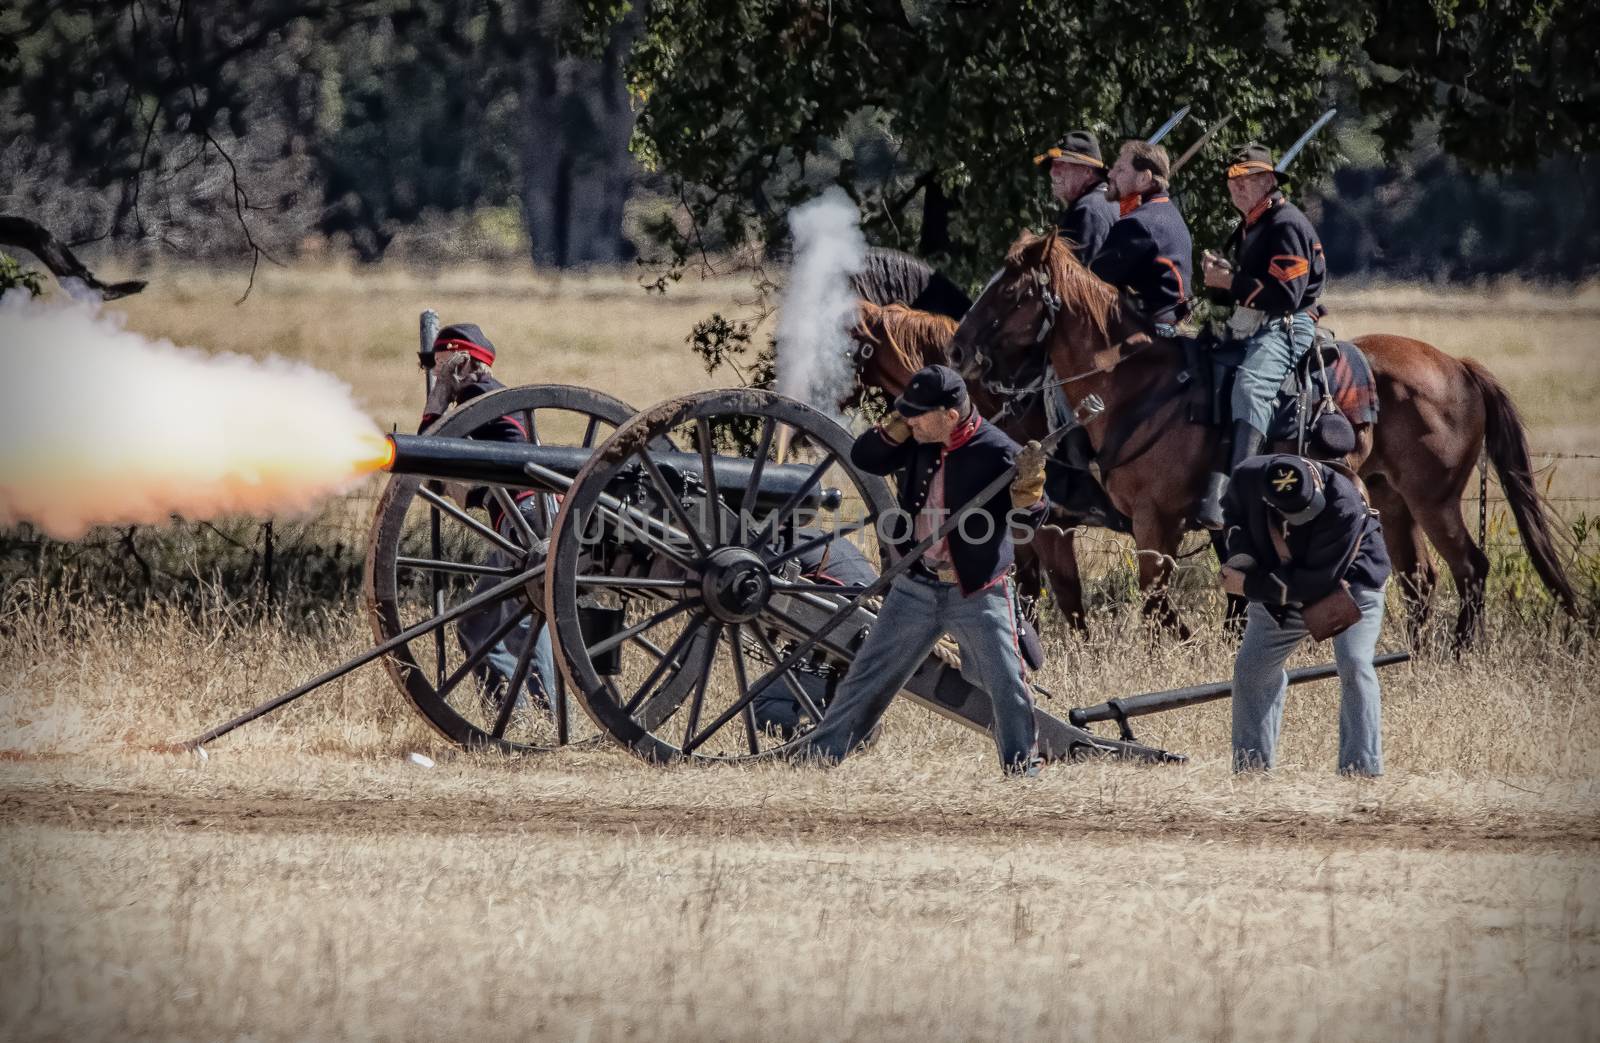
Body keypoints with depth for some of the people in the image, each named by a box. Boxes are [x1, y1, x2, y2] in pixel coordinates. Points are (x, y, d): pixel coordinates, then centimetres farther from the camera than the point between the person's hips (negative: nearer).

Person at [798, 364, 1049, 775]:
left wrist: (1030, 482, -35)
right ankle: (820, 754, 17)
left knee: (1007, 683, -6)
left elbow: (1026, 522, -14)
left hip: (977, 594, -4)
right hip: (917, 588, 4)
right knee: (868, 675, 10)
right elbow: (863, 457, 4)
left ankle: (1023, 767, 5)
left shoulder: (996, 452, -16)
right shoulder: (919, 443, -1)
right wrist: (898, 427, -11)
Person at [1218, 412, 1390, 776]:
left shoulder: (1344, 505, -39)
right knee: (1251, 668, 9)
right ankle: (1252, 763, 25)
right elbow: (1233, 515, 0)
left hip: (1347, 581, -5)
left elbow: (1317, 581, -33)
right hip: (1281, 589, 5)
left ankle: (1363, 768, -17)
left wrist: (1251, 586, -31)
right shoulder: (1248, 477, -27)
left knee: (1354, 665, -21)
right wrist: (1240, 553, -20)